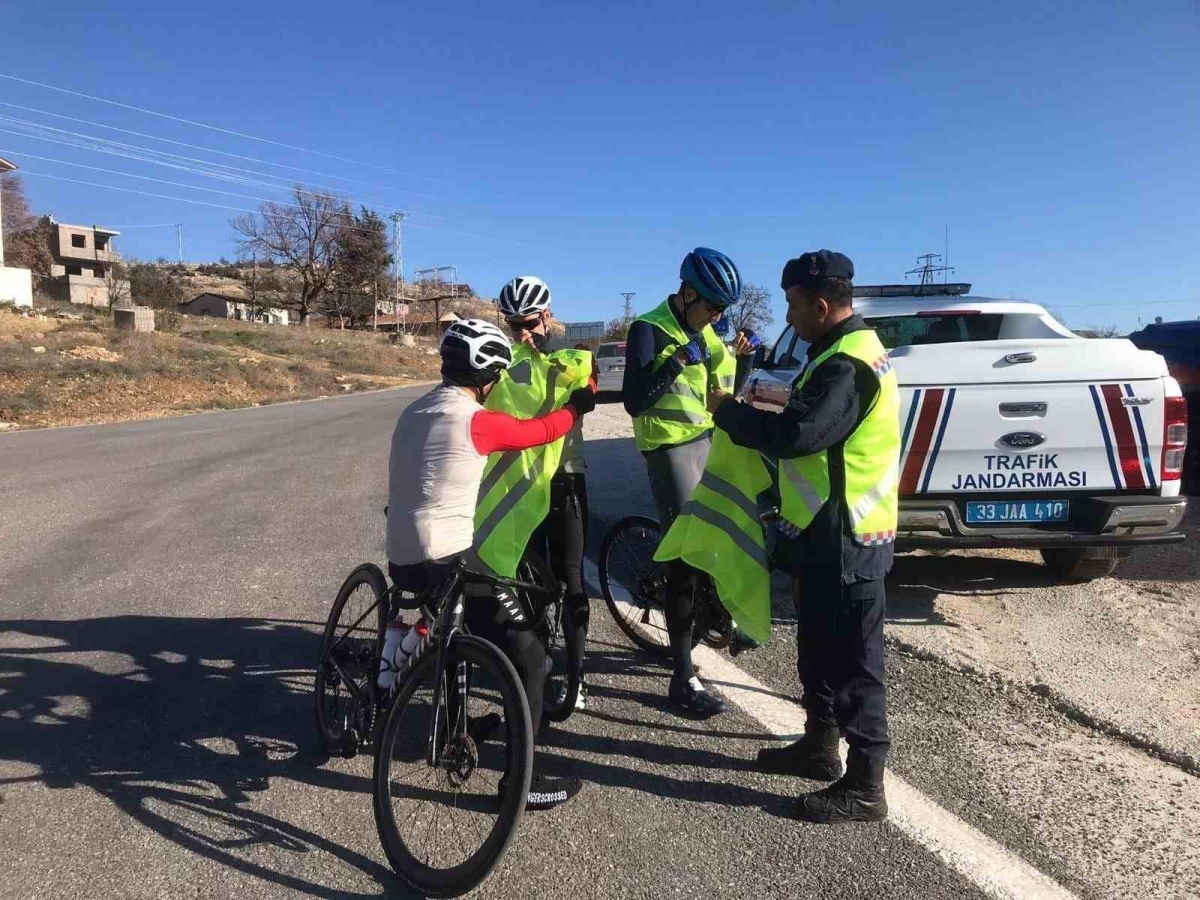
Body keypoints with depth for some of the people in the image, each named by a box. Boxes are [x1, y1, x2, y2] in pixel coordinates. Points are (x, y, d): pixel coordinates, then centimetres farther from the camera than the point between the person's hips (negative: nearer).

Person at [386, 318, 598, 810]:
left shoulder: (414, 411, 11)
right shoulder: (475, 421, -14)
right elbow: (541, 430, 0)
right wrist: (580, 402, 19)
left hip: (403, 559, 9)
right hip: (446, 562, -9)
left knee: (459, 626, 36)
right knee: (528, 658, -2)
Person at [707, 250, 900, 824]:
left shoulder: (848, 364, -21)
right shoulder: (846, 351, 13)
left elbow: (795, 434, -30)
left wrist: (728, 412, -15)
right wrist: (756, 412, 7)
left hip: (845, 538, -11)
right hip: (828, 531, 11)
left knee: (852, 661, -1)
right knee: (820, 647, 21)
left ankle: (864, 786, 11)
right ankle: (819, 745, 36)